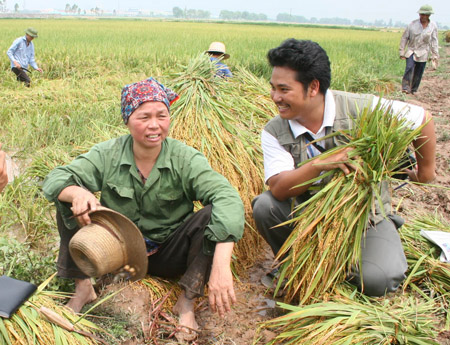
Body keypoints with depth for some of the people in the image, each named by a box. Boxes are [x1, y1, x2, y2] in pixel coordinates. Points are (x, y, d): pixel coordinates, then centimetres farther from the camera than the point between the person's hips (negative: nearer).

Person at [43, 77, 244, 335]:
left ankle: (187, 302, -15)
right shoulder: (108, 154, -11)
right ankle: (83, 287, -5)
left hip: (169, 255, -1)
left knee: (212, 215, -29)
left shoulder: (185, 159, -18)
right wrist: (77, 193, -42)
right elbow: (55, 179, -15)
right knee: (68, 201, -18)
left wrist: (221, 265, -49)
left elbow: (227, 198, -34)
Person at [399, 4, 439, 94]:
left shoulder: (433, 26, -1)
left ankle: (414, 90, 21)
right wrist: (402, 52, -3)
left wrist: (435, 55, -1)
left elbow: (434, 42, 2)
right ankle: (405, 88, -19)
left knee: (418, 73, 5)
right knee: (409, 68, -21)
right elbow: (404, 38, 0)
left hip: (423, 54, 1)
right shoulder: (413, 24, -5)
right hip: (411, 51, -1)